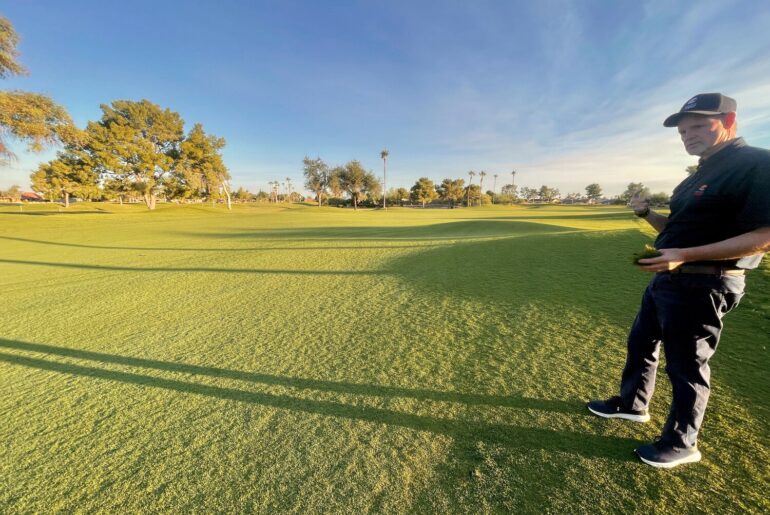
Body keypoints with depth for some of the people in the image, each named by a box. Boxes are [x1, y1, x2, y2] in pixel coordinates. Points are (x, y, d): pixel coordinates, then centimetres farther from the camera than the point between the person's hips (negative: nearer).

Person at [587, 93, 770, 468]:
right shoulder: (702, 173, 15)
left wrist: (685, 256, -29)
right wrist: (647, 214, 1)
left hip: (701, 285, -9)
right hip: (666, 278, 10)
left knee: (685, 365, 4)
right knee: (641, 343, 20)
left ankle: (682, 444, 24)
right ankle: (632, 404, 40)